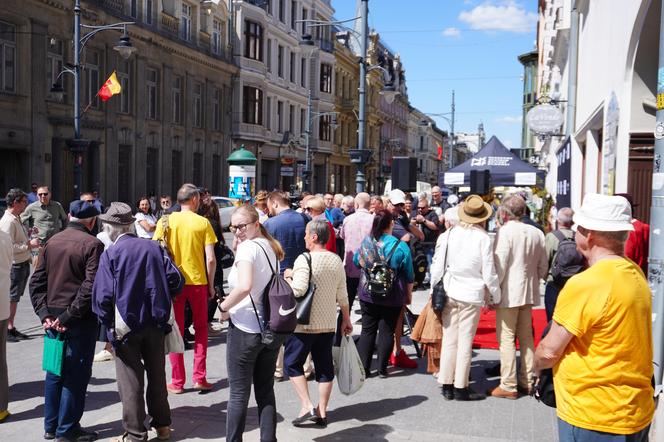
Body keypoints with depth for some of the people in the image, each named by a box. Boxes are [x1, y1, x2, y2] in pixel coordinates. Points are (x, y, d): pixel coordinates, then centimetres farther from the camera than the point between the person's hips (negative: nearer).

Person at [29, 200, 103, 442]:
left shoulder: (52, 242, 7)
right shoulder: (92, 244, -11)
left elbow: (36, 281, 5)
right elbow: (90, 286, -20)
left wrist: (44, 313, 0)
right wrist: (68, 316, -15)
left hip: (53, 318, 6)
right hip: (80, 320, -6)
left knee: (54, 372, 16)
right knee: (76, 375, 4)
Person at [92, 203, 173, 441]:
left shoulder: (110, 254, -11)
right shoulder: (154, 247, -2)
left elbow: (103, 295, -14)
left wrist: (107, 323, 2)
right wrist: (162, 312, 9)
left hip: (125, 326, -3)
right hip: (154, 323, 4)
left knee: (130, 381, 7)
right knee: (157, 375, 17)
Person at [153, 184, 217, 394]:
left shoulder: (165, 221, 1)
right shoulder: (203, 222, -3)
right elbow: (211, 259, -6)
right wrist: (211, 285, 5)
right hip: (197, 281, -1)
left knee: (175, 330, 10)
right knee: (201, 329, 16)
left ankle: (177, 382, 12)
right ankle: (199, 377, 12)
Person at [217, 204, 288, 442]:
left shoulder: (247, 247, -14)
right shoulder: (270, 246, 10)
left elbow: (244, 286, -30)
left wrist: (224, 307, -15)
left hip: (245, 329, -7)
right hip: (272, 328, 7)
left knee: (238, 393, 4)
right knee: (266, 391, 14)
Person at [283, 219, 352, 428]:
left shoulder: (304, 259, -15)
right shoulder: (337, 260, 5)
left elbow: (298, 290, -25)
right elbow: (342, 294, 9)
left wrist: (288, 276, -5)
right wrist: (346, 319, 18)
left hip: (305, 323, -6)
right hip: (328, 323, 6)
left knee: (292, 362, 9)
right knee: (325, 366, 11)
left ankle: (307, 406, 0)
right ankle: (322, 413, 16)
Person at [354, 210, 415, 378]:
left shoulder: (366, 242, -4)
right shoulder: (400, 246, -12)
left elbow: (356, 262, 13)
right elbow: (409, 275, -3)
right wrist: (408, 294, 11)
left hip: (368, 294, 3)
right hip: (392, 298, -2)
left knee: (367, 330, 11)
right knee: (387, 331, 7)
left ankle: (363, 367, 13)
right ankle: (382, 369, 13)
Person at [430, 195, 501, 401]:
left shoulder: (448, 235, -2)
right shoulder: (483, 238, -10)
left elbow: (437, 267, 2)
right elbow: (489, 273, -6)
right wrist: (495, 297, 7)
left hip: (449, 293, 3)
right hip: (472, 295, -3)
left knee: (449, 340, 11)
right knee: (465, 342, 5)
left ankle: (447, 385, 18)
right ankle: (461, 388, 12)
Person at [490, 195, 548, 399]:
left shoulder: (505, 231, -13)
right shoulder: (536, 233, 5)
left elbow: (499, 266, -16)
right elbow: (543, 266, 9)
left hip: (508, 293, -6)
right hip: (529, 293, 7)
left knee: (507, 338, -1)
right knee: (526, 337, 15)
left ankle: (508, 386, 1)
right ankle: (527, 382, 22)